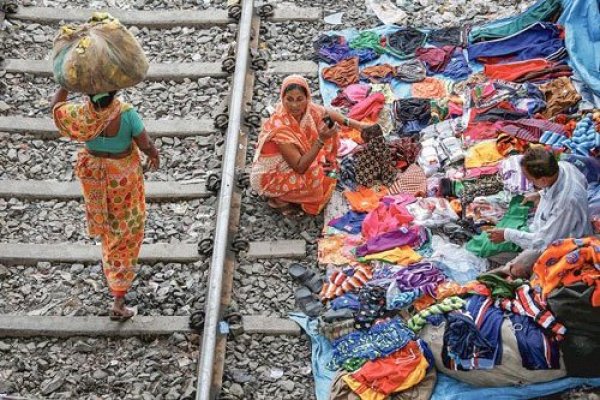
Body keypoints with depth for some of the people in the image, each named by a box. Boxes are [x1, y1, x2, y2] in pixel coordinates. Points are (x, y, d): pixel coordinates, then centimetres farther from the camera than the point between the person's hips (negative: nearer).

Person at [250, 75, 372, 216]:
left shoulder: (307, 109, -18)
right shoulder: (280, 128, -37)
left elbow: (328, 114, 5)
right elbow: (300, 167, -35)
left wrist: (356, 124, -5)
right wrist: (321, 140, -42)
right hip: (270, 177, -7)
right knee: (321, 181, -24)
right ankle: (278, 198, 0)